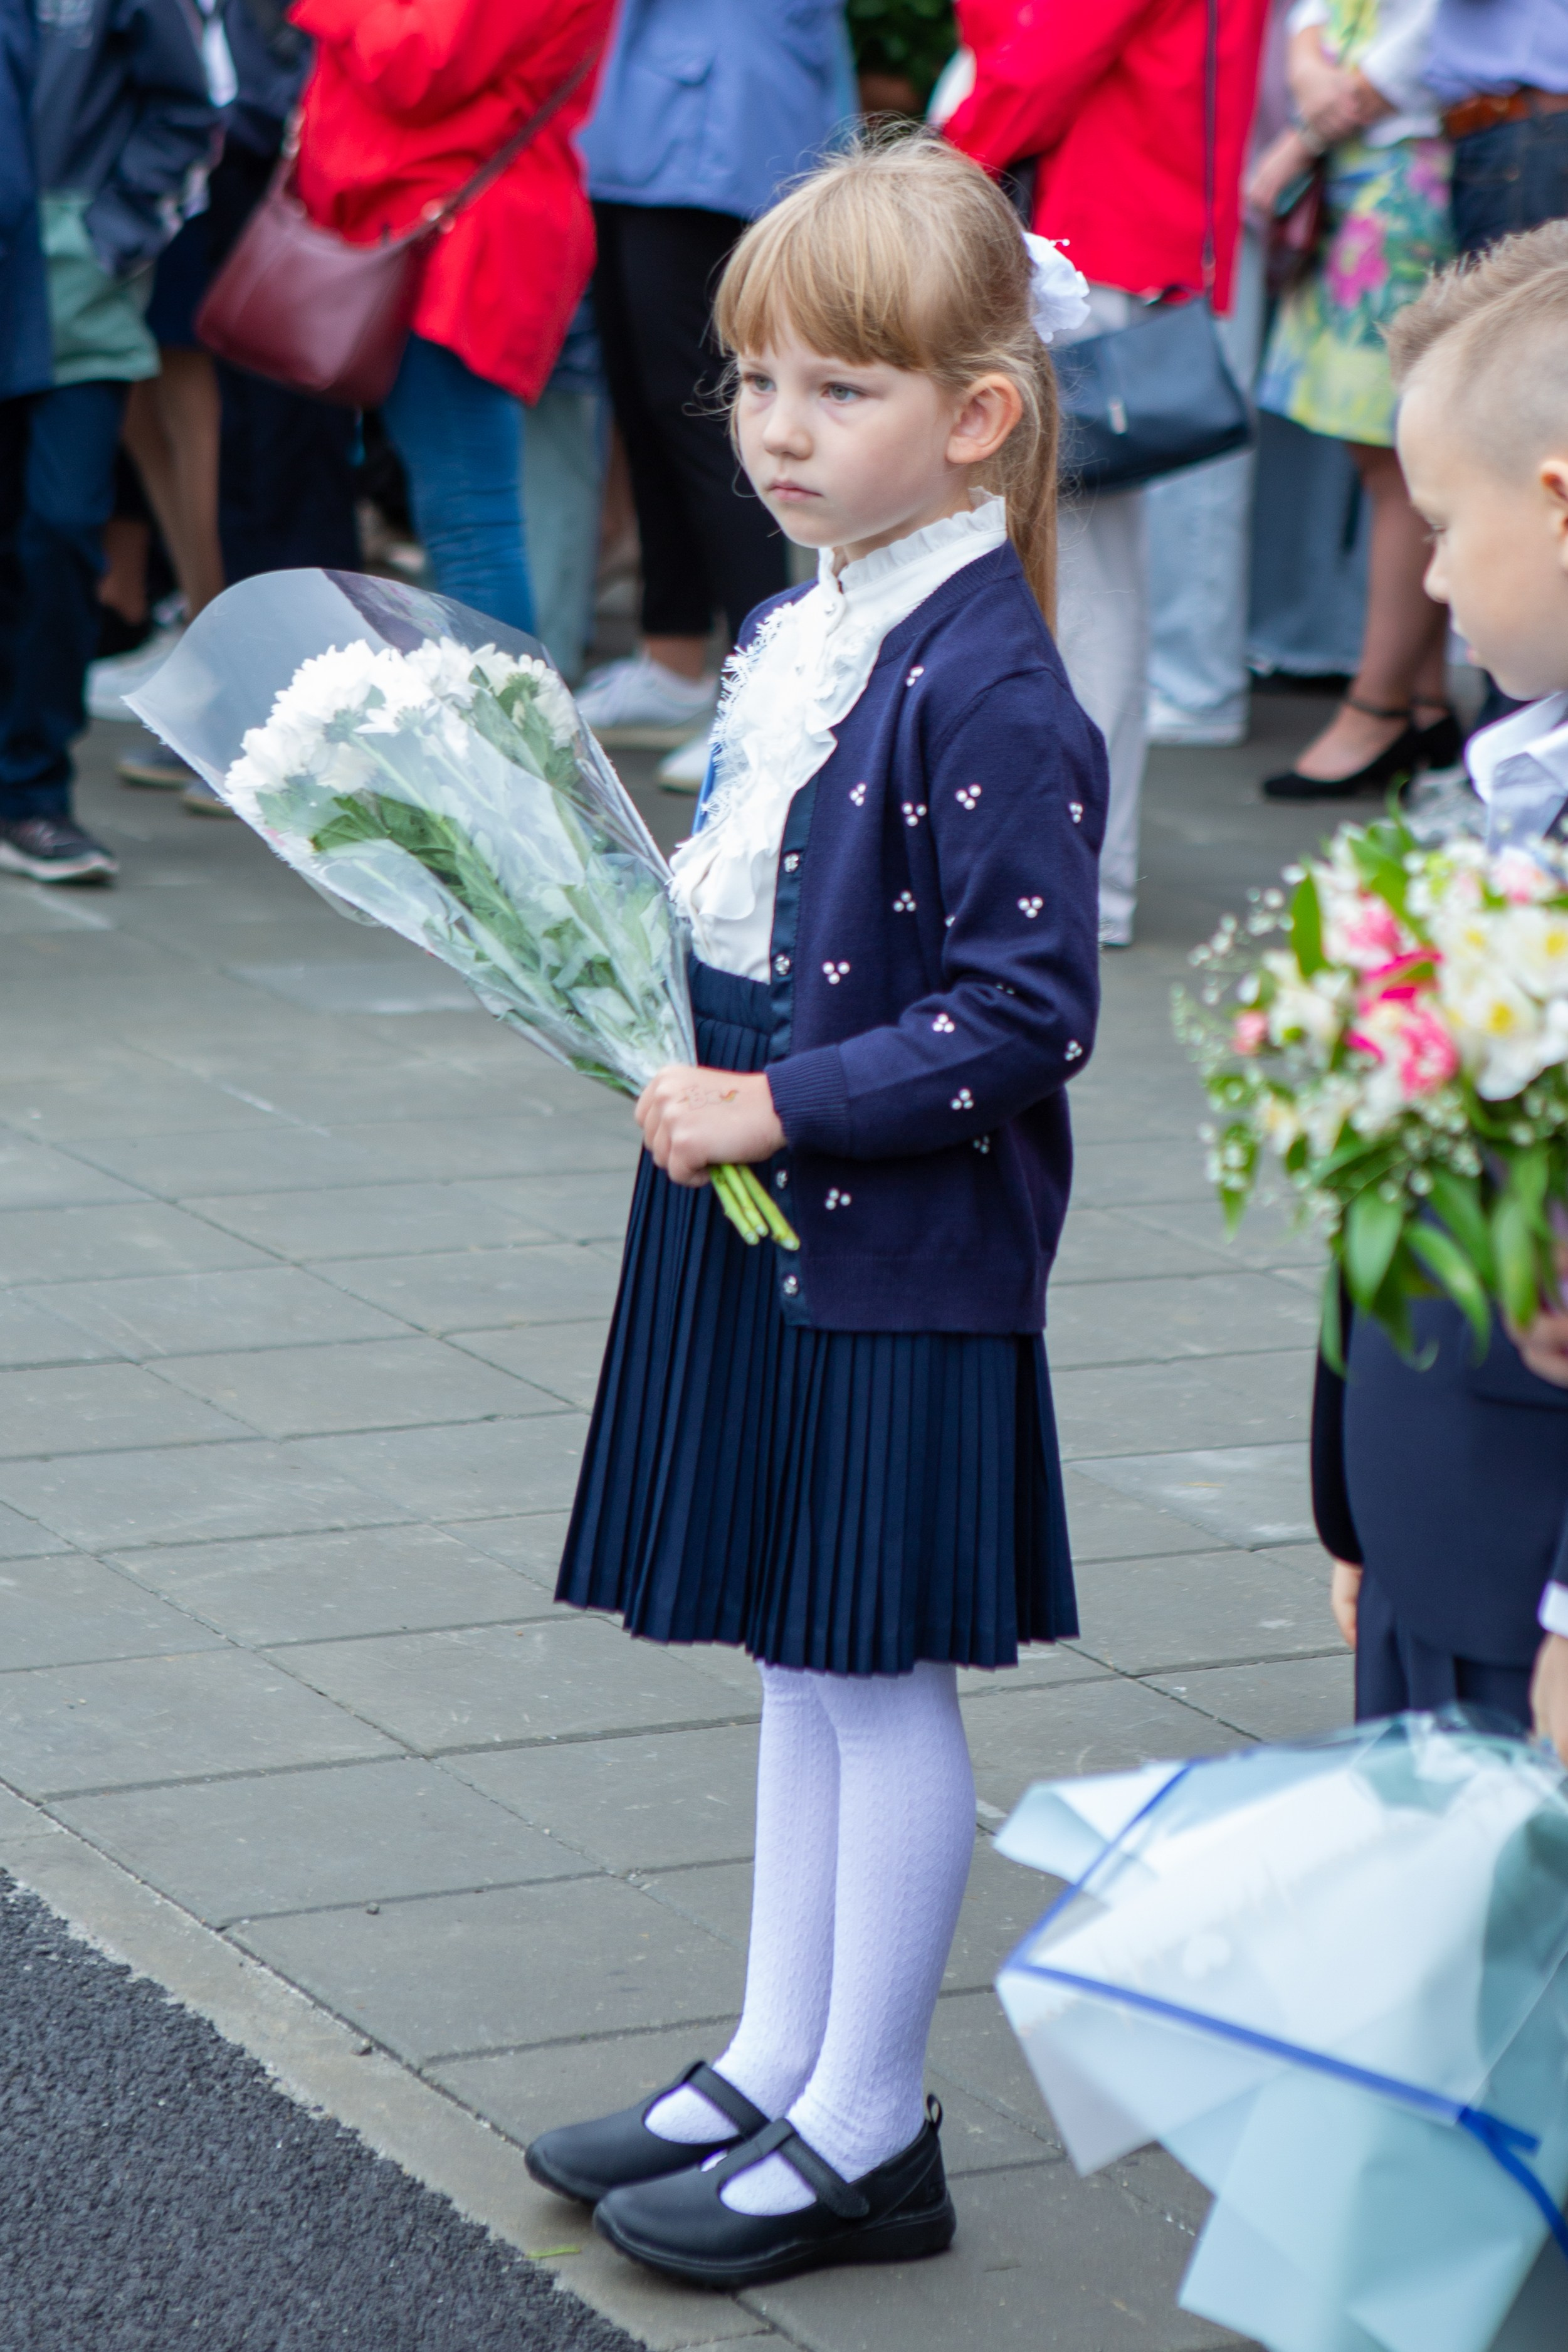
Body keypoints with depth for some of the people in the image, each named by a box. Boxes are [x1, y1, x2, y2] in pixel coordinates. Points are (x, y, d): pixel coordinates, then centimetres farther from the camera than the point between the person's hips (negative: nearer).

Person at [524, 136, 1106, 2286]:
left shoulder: (989, 694, -19)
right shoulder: (794, 638, 8)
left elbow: (1024, 1009, -21)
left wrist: (779, 1105, -22)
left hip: (902, 1260, -9)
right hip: (758, 1225, 9)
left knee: (883, 1678, 2)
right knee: (801, 1662, 17)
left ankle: (867, 2137, 13)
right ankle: (775, 2069, 29)